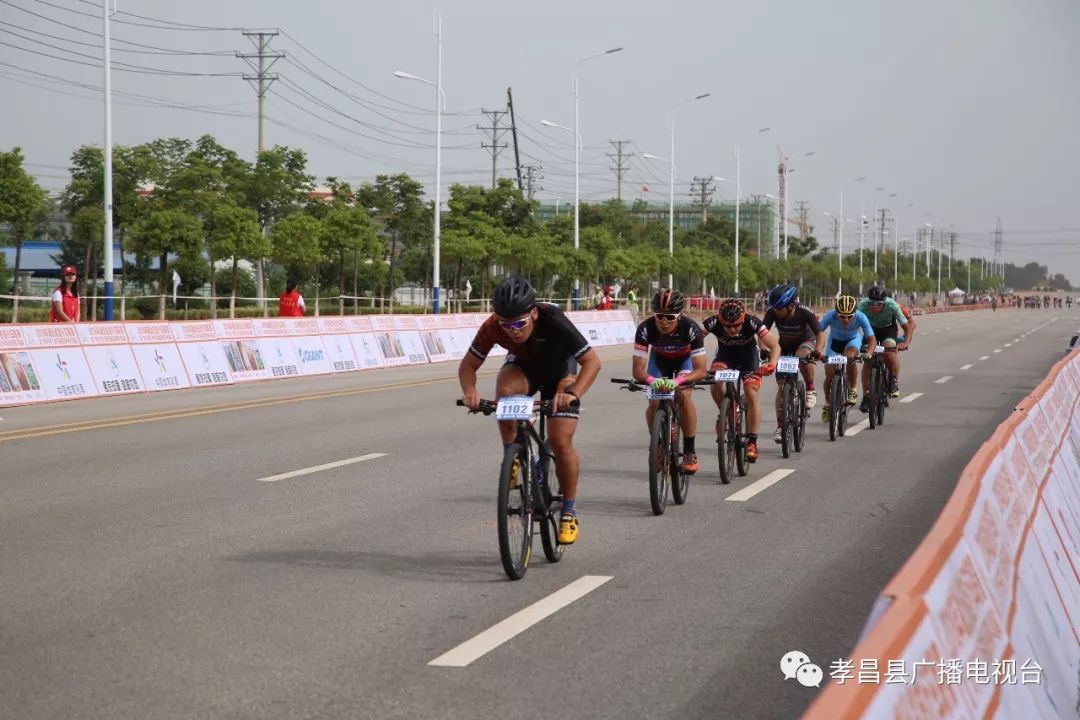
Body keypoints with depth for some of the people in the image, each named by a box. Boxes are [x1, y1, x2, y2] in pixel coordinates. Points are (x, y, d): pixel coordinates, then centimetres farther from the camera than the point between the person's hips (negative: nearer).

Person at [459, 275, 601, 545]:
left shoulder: (552, 320, -38)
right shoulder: (492, 328, -30)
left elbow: (592, 361, -36)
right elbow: (468, 365, -18)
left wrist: (574, 394, -52)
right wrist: (470, 392, -40)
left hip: (559, 369, -2)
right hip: (523, 366, 2)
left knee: (561, 442, -13)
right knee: (505, 391, -34)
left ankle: (569, 513, 5)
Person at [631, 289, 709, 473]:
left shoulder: (691, 329, -37)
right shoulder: (645, 329, -34)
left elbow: (701, 370, -38)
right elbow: (637, 369, -34)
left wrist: (678, 381, -55)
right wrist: (650, 380, -56)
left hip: (685, 359, -2)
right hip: (659, 359, 2)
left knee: (684, 396, -27)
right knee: (654, 403, -18)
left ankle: (689, 451, -15)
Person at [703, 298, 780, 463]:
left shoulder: (752, 323, -33)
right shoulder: (713, 323, -31)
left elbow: (775, 346, -32)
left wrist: (771, 364, -50)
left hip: (749, 354, -1)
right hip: (725, 353, 1)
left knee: (751, 393, -18)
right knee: (715, 382, -29)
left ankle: (752, 442, -11)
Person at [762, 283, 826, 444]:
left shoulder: (805, 313, -32)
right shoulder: (772, 312, -26)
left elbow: (820, 333, -35)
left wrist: (818, 350, -55)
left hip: (805, 342, -3)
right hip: (784, 346, 3)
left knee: (802, 356, -39)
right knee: (782, 385, -7)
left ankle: (810, 390, -16)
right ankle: (780, 426, 1)